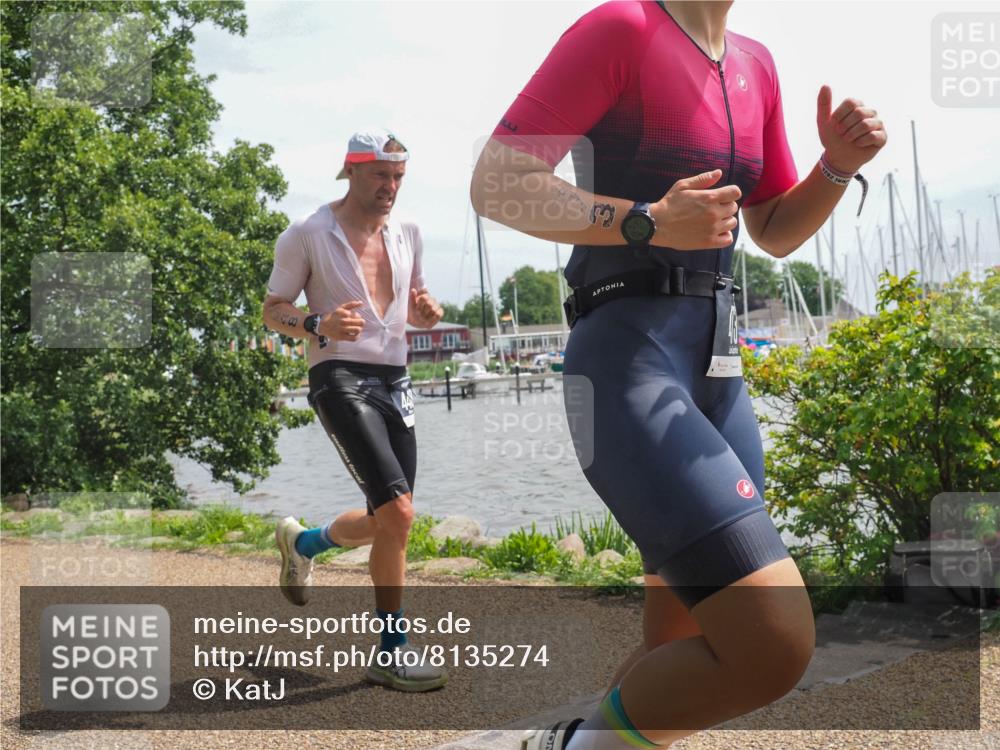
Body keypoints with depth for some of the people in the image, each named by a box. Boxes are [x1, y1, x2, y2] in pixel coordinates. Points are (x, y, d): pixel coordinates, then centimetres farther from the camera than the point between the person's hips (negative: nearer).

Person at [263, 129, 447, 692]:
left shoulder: (408, 234, 13)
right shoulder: (307, 236, -3)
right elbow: (273, 310, 0)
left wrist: (428, 313, -4)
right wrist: (318, 325, -21)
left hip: (395, 381, 7)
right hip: (341, 378, -7)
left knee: (387, 522, 12)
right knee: (398, 512, -19)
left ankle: (303, 543, 42)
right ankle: (392, 653, -5)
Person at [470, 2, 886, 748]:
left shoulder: (754, 65, 17)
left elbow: (777, 233, 22)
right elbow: (495, 185, -11)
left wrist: (840, 166, 4)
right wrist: (649, 223, -21)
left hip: (719, 374, 9)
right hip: (627, 369, -9)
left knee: (681, 665, 14)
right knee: (775, 646, -20)